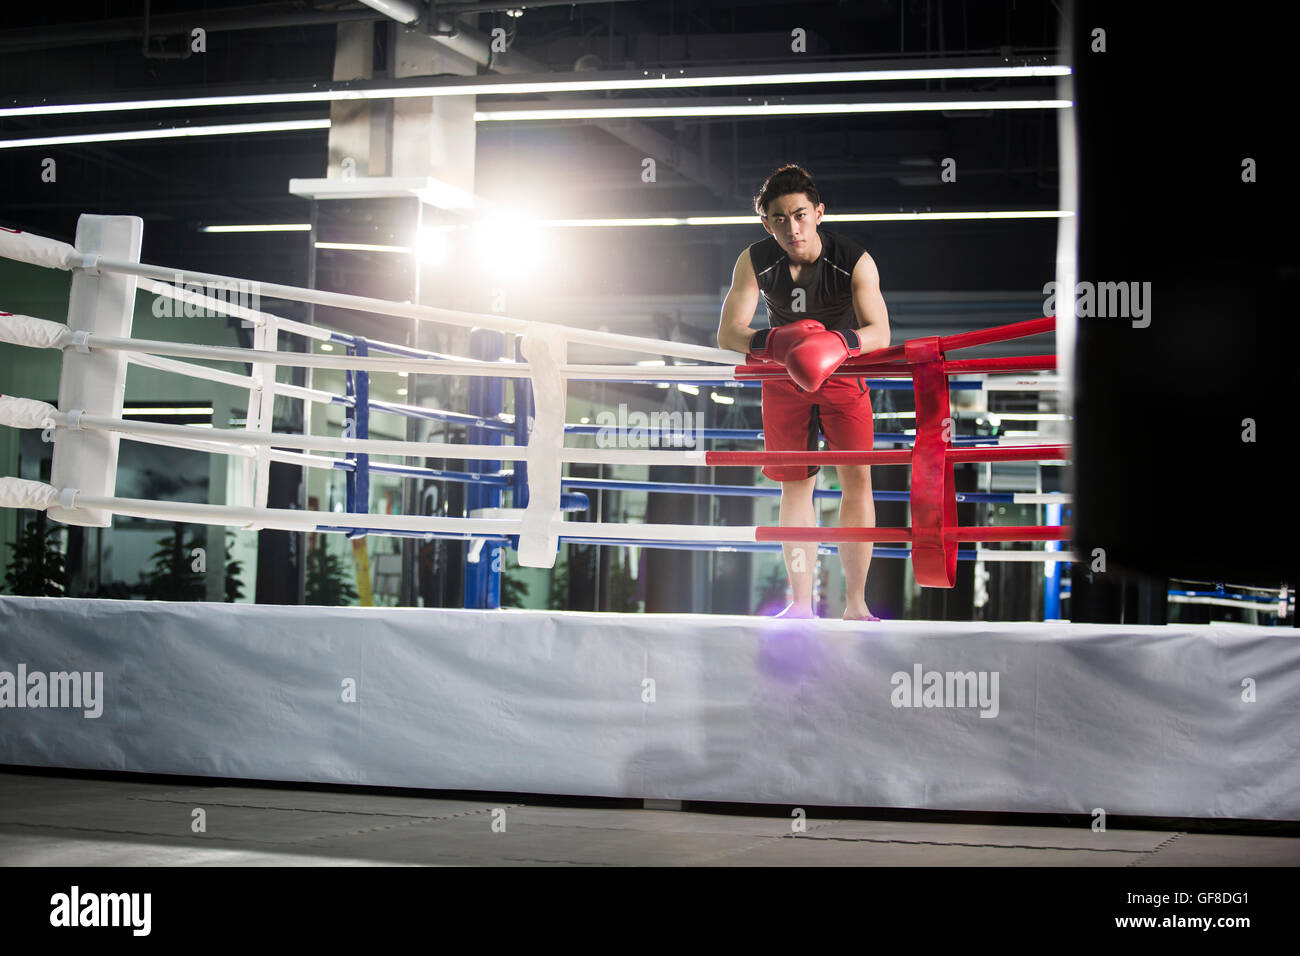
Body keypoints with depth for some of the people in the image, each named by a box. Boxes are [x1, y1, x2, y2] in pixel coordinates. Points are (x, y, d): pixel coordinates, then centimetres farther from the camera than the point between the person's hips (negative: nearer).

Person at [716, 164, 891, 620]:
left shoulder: (855, 261, -24)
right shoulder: (755, 262, -20)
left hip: (844, 372, -1)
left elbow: (879, 333, -27)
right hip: (784, 377, 1)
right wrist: (772, 343, -42)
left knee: (856, 477, -10)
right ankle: (801, 604, 10)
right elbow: (727, 333, -21)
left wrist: (838, 343, -49)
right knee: (795, 485, 3)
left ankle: (855, 604, -3)